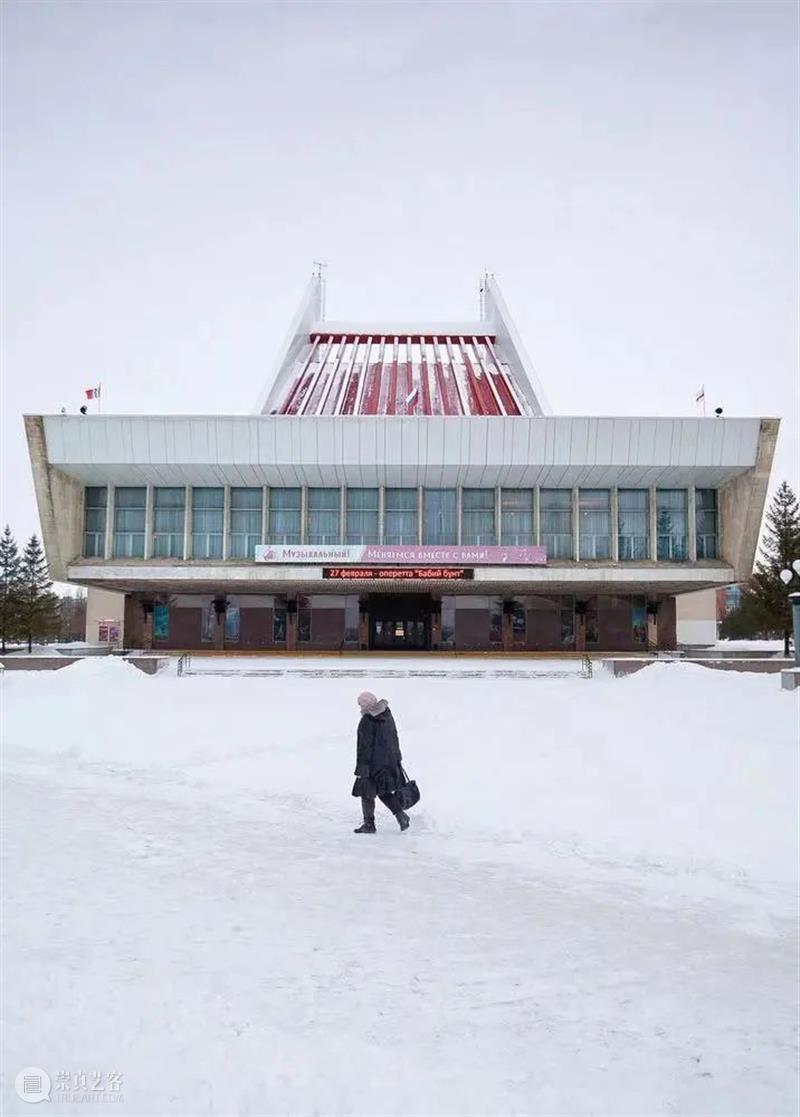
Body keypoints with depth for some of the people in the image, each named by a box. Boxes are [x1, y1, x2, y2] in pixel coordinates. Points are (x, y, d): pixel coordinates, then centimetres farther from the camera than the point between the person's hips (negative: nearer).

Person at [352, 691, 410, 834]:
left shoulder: (366, 722, -21)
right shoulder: (387, 715, 3)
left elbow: (363, 747, -19)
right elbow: (394, 738, 13)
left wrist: (361, 768, -13)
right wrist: (397, 758, 23)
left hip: (373, 764, -8)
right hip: (390, 761, 8)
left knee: (367, 793, 9)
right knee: (384, 791, 19)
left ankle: (369, 824, 18)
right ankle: (401, 815, 10)